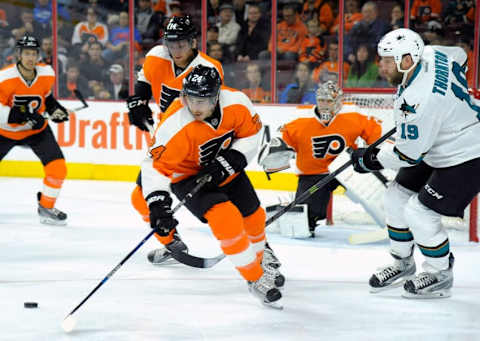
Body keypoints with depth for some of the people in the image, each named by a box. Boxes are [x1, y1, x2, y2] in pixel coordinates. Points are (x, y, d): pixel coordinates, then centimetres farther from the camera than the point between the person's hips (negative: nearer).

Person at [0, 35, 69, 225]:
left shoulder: (47, 74, -11)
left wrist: (54, 107, -4)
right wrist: (24, 116, -36)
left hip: (37, 130, 3)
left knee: (57, 167, -12)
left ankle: (46, 209, 8)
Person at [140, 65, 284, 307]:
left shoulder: (236, 103, -25)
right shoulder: (174, 126, -35)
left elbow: (252, 133, -8)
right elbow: (156, 165, -29)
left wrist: (229, 161, -20)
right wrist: (158, 203, -40)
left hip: (225, 168, 5)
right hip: (188, 176, -5)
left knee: (252, 215, 15)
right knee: (226, 218, -24)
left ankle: (260, 255, 50)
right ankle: (255, 278, -6)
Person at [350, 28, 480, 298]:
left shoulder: (419, 100, -35)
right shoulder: (428, 55, -9)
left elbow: (410, 154, -25)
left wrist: (372, 159, -10)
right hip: (436, 149, 11)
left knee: (419, 213, -12)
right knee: (396, 198, 11)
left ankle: (441, 276, 9)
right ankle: (403, 264, 28)